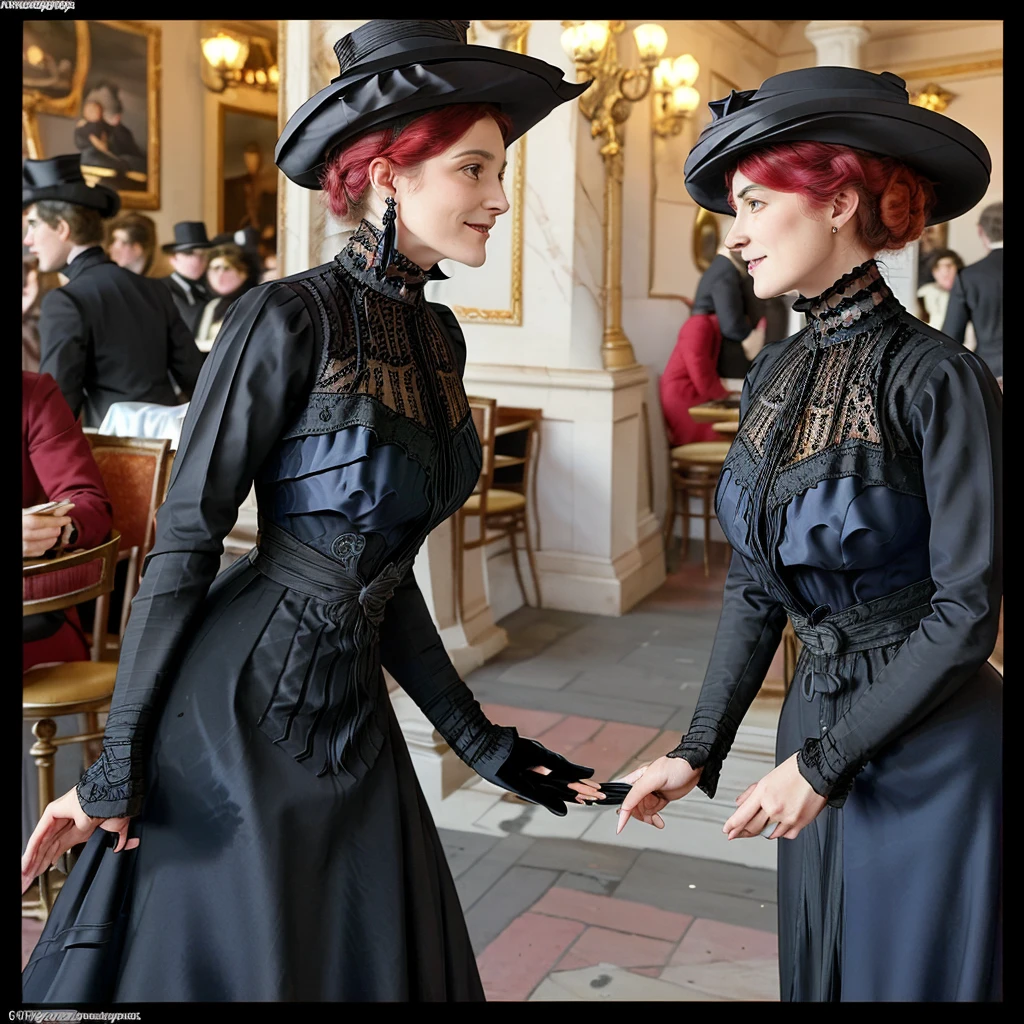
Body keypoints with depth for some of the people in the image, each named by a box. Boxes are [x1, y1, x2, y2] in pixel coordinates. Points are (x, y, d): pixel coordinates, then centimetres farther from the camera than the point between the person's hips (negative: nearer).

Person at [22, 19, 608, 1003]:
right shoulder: (290, 319, -15)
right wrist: (116, 765, -12)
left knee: (375, 964, 17)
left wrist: (475, 736, 11)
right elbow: (185, 543, -13)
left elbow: (383, 562, 10)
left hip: (353, 711, 7)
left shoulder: (439, 335, 6)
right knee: (228, 965, 9)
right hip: (235, 705, -7)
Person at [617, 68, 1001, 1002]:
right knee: (816, 970, 22)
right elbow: (753, 585, 6)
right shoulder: (774, 375, 2)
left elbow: (966, 610, -19)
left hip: (934, 752, -6)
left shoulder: (938, 379, -18)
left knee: (912, 971, 13)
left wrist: (823, 762, -16)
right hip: (816, 725, 6)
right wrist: (700, 750, 2)